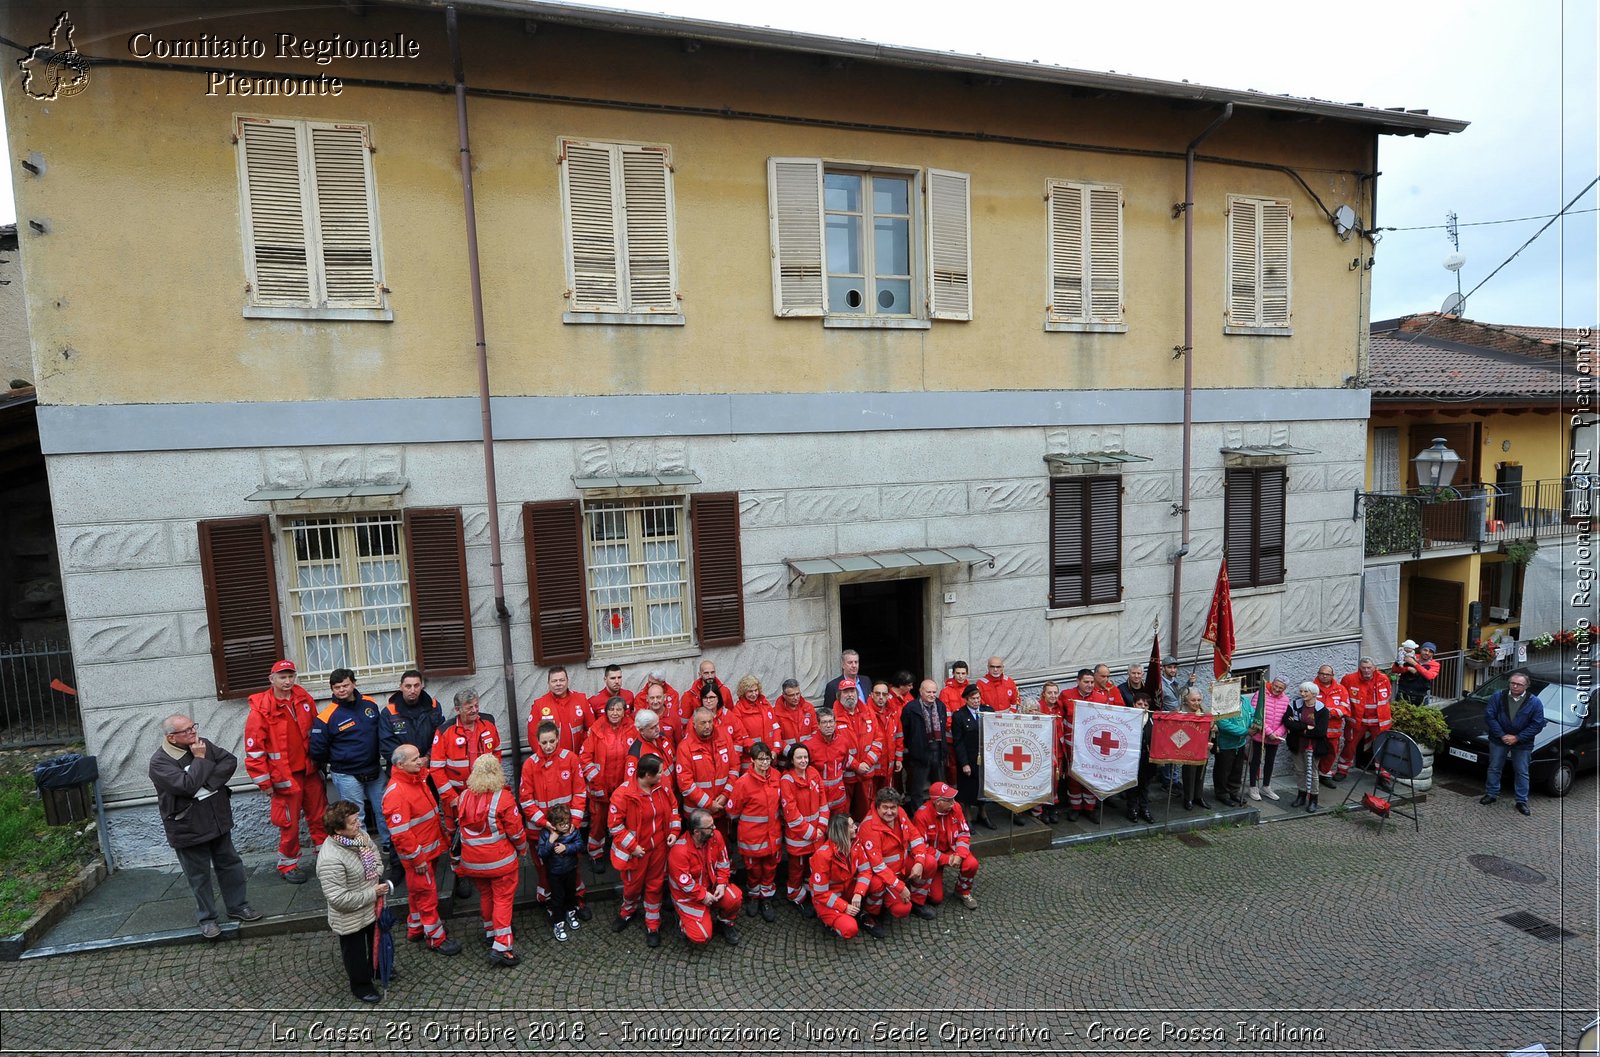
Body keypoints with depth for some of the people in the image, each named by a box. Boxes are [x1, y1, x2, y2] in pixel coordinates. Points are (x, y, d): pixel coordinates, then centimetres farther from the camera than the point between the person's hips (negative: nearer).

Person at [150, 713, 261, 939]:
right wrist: (201, 759, -20)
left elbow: (230, 761, -7)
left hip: (219, 819, 5)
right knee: (199, 875, 9)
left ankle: (237, 905, 30)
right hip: (188, 828, -5)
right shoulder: (160, 762, -17)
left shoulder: (203, 745, -1)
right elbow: (187, 785, -28)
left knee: (229, 863, 15)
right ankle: (206, 918, 26)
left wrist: (209, 783, -19)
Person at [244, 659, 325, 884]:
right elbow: (254, 748, -10)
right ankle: (287, 865, 25)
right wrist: (264, 781, -8)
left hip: (310, 770, 5)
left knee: (319, 816, 15)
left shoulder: (305, 699, 1)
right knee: (290, 823, 6)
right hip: (285, 776, -4)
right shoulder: (261, 709, -13)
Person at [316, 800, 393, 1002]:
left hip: (372, 908, 7)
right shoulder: (330, 859, -37)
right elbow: (338, 899, -32)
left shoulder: (360, 835, -14)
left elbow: (374, 854, 7)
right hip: (351, 919, -7)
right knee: (355, 950, 21)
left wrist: (378, 873, -11)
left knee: (376, 940, 30)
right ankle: (360, 984, 46)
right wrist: (373, 893, -25)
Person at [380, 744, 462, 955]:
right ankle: (436, 938, 18)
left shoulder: (418, 777, 2)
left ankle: (415, 928, 40)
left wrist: (441, 836, 19)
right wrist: (417, 858, -20)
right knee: (426, 894, 4)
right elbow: (400, 832, -25)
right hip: (417, 853, -9)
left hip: (430, 848, 9)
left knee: (419, 891, 24)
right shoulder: (395, 792, -27)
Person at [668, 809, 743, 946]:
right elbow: (684, 883, -24)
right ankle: (683, 919, 17)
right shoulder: (679, 850, -31)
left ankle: (727, 922, 10)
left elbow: (723, 862, -1)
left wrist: (721, 884, -12)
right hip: (689, 895, -4)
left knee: (735, 897, -22)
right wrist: (703, 895, -19)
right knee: (700, 936, -15)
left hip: (711, 885, 5)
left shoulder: (715, 836, -14)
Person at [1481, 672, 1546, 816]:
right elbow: (1489, 716, -8)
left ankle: (1522, 801, 19)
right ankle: (1491, 794, 21)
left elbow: (1537, 724, -9)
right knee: (1494, 768, 9)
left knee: (1522, 772, 8)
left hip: (1522, 743, -1)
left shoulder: (1535, 702, -9)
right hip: (1499, 739, 1)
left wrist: (1517, 738, -15)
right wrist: (1501, 735, -15)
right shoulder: (1498, 696, -8)